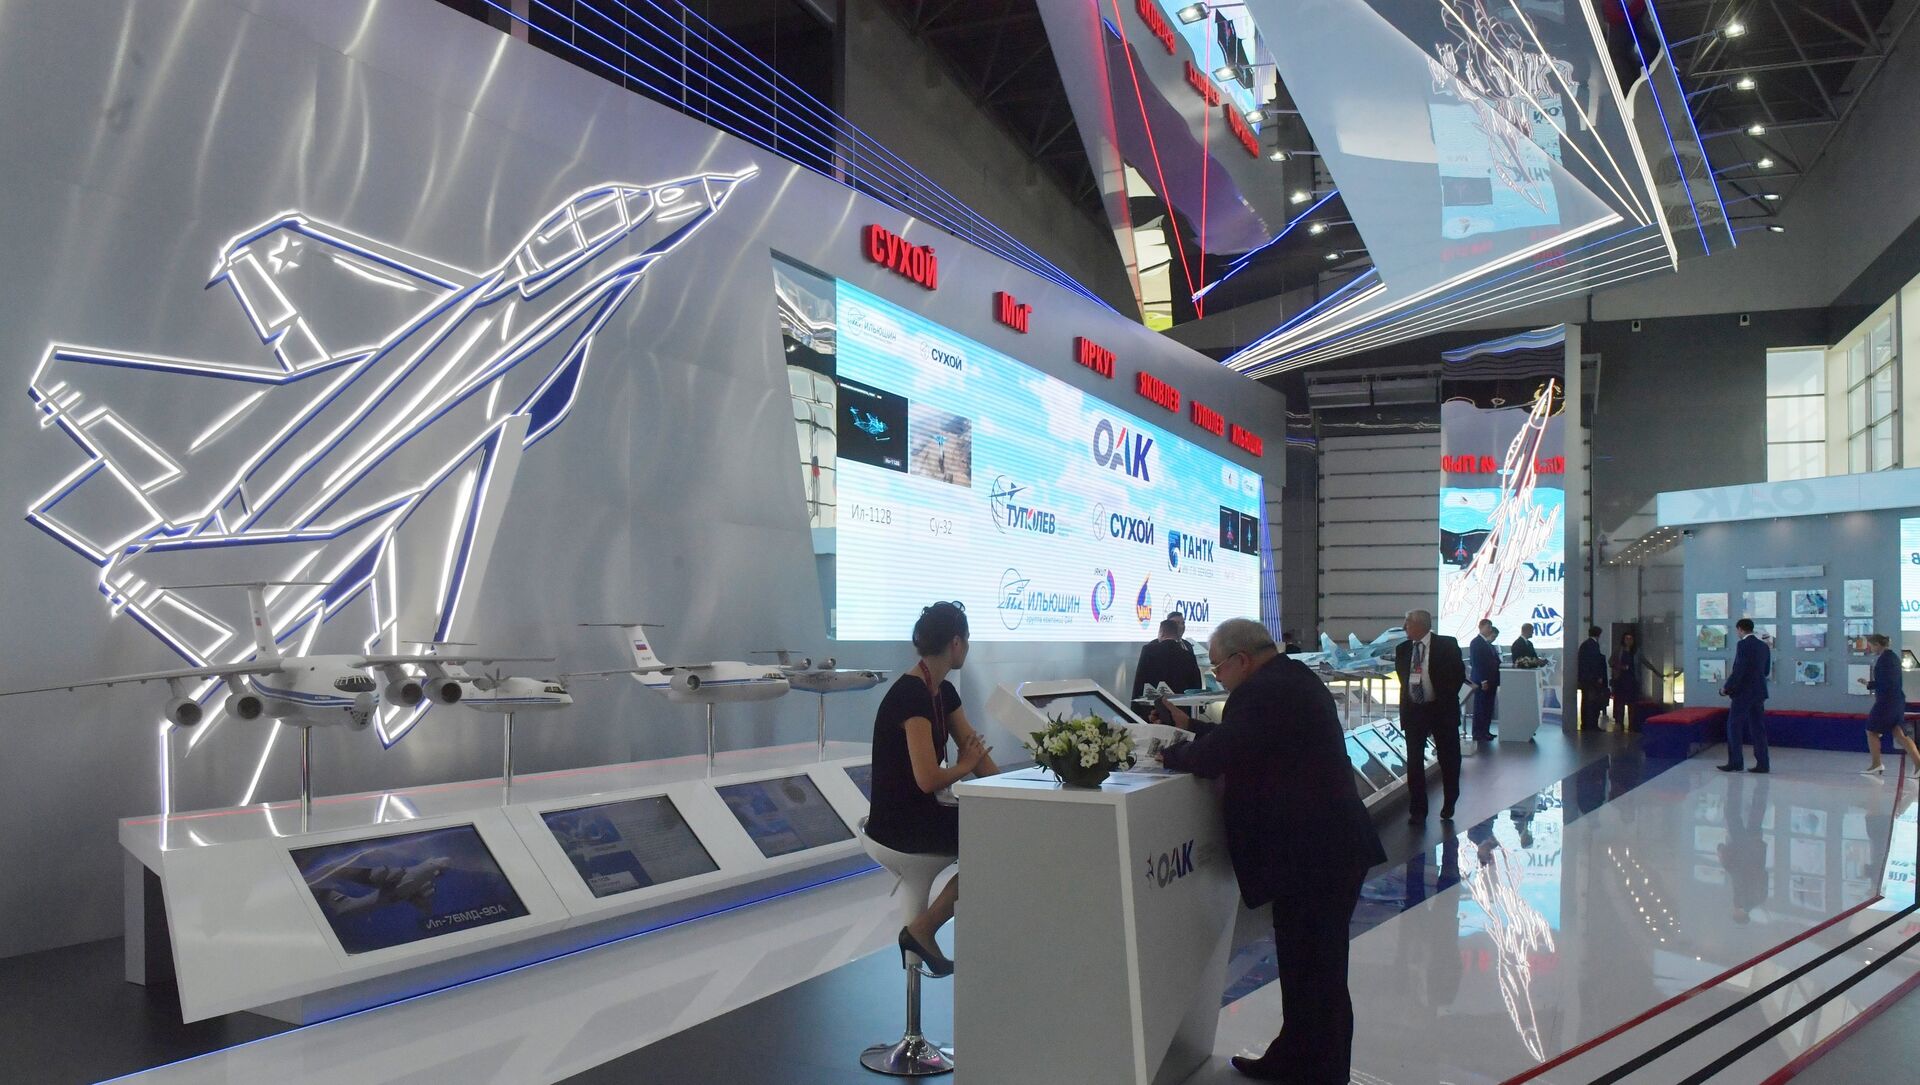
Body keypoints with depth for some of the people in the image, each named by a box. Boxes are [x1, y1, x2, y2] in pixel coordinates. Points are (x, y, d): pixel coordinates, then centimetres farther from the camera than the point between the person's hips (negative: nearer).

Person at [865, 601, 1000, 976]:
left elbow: (977, 750, 10)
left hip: (925, 811, 9)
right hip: (899, 823, -9)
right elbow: (928, 779, -27)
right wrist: (965, 766, -8)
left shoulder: (944, 692, 8)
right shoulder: (911, 694, -22)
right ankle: (923, 928, -3)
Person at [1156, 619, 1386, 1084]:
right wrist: (1190, 726, 20)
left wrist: (1170, 755, -6)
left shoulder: (1260, 692, -19)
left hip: (1309, 856, -11)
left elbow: (1215, 758, -23)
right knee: (1314, 965, 19)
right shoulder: (1294, 677, 14)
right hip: (1334, 846, 11)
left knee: (1313, 974, 1)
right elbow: (1242, 743, 21)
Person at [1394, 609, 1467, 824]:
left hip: (1441, 710, -3)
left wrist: (1446, 698, -4)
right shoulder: (1402, 649, 5)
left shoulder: (1447, 645, -6)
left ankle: (1448, 806, 26)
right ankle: (1418, 811, 9)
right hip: (1413, 710, 3)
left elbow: (1459, 673, -2)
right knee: (1414, 763, 2)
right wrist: (1406, 702, 7)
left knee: (1449, 760, 7)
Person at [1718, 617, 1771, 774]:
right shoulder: (1763, 646, 11)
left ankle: (1735, 762, 0)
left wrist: (1727, 688, -9)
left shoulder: (1743, 645, -14)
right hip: (1759, 692, 8)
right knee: (1758, 728, 9)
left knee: (1734, 726, 0)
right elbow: (1766, 670, 17)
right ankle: (1762, 764, 8)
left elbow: (1738, 670, -19)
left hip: (1743, 692, -8)